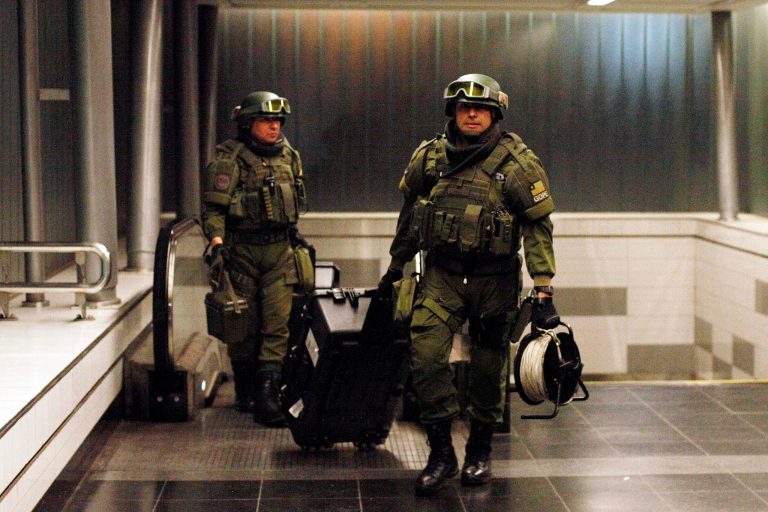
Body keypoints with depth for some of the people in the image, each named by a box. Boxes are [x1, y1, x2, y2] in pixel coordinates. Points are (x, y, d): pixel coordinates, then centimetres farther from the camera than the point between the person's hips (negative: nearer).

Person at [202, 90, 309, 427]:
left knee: (278, 323, -8)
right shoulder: (230, 159, -7)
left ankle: (266, 395, -11)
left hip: (279, 250, 4)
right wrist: (216, 242, -26)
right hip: (241, 249, -4)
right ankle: (244, 392, 22)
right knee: (244, 326, 6)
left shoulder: (288, 156, 11)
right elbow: (213, 206, -13)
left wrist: (295, 236, 27)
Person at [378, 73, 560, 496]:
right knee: (425, 355, -13)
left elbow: (538, 227, -8)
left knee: (488, 367, 9)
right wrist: (395, 267, 21)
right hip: (442, 274, 2)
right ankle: (441, 452, -1)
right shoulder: (429, 157, 3)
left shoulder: (517, 163, -7)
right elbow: (409, 215, 16)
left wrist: (543, 291, -14)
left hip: (494, 279, -2)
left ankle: (479, 452, 27)